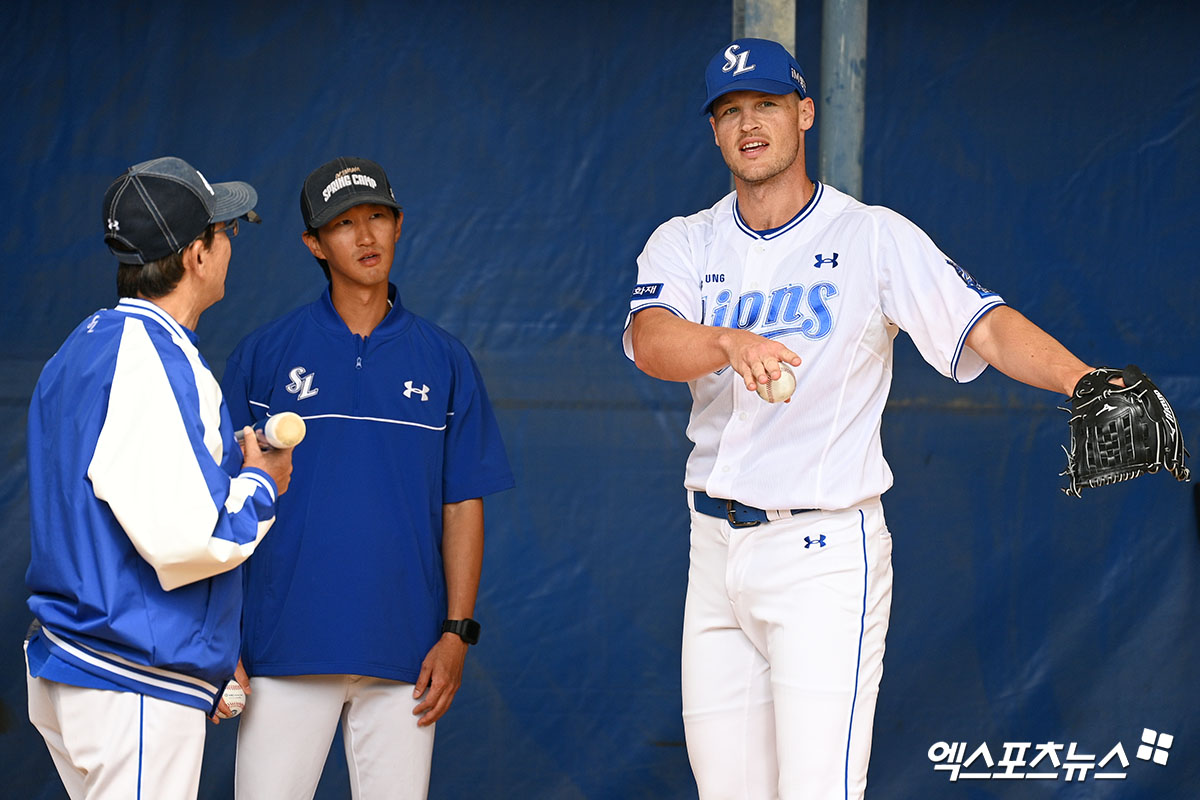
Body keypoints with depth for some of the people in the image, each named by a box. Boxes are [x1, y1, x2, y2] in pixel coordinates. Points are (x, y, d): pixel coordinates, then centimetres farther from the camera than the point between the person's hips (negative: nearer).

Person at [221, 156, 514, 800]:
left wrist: (457, 631, -1)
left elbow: (462, 505, 9)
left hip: (405, 652, 1)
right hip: (286, 647, -1)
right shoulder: (263, 355, 5)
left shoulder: (444, 361, 9)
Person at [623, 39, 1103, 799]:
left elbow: (987, 327, -15)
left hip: (824, 554, -4)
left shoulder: (874, 237, -2)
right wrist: (733, 343, -36)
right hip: (715, 546, 5)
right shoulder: (684, 244, 7)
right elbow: (651, 342, -14)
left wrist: (1086, 382, -34)